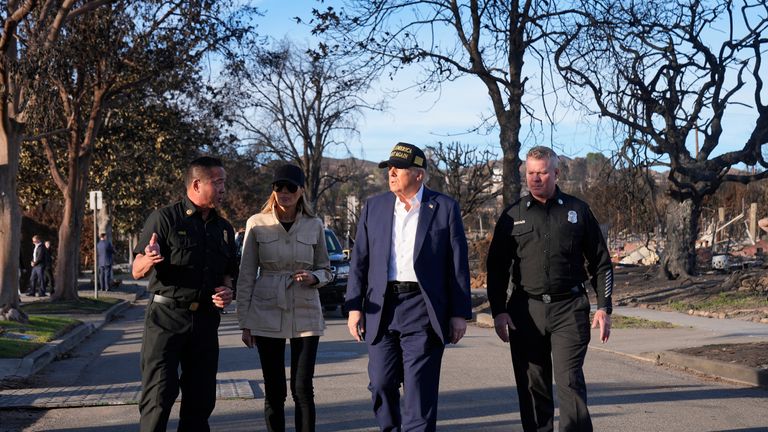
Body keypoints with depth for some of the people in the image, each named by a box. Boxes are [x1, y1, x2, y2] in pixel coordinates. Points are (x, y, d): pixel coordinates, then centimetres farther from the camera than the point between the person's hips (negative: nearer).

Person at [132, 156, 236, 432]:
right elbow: (137, 272, -7)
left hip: (206, 321, 5)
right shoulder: (165, 219, -4)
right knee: (159, 396, -8)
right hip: (166, 318, -5)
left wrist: (227, 291, 1)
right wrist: (148, 261, -30)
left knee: (201, 398, 7)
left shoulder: (224, 228, 14)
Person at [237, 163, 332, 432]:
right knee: (274, 391, 4)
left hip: (305, 315, 1)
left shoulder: (315, 226, 3)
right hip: (267, 315, 0)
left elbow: (326, 270, 12)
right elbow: (246, 275, 2)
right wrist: (245, 322, -1)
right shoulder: (257, 224, 0)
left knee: (303, 389, 0)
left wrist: (314, 277, -11)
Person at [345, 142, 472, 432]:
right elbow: (359, 261, 10)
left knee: (420, 391, -3)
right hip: (381, 309, 3)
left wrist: (460, 313, -2)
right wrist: (354, 307, 3)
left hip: (423, 311, -3)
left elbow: (458, 264, 1)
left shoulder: (445, 208, 1)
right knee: (381, 385, 6)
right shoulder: (374, 207, 10)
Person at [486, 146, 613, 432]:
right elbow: (497, 267, 9)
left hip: (569, 310, -2)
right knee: (532, 387, 6)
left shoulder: (577, 210, 6)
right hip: (526, 310, 2)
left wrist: (604, 307, 1)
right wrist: (498, 311, 0)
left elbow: (600, 262, 9)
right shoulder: (513, 215, 8)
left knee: (570, 381, -10)